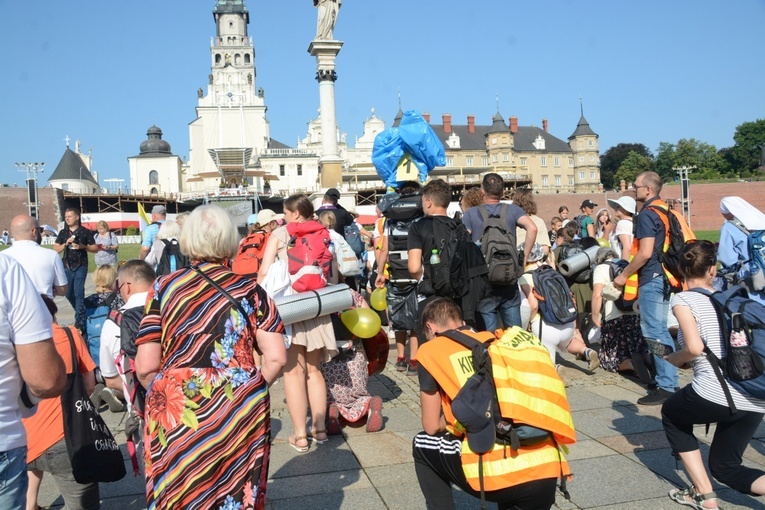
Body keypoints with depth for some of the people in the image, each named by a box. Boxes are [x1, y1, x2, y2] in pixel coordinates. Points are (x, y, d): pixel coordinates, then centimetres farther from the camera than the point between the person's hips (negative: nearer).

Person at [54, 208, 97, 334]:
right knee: (69, 293, 11)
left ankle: (80, 321, -7)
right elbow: (56, 249, 6)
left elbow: (95, 248, 1)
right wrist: (66, 243, -11)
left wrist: (82, 246, -15)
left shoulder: (85, 232, 0)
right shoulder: (63, 233, 9)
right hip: (67, 266, 5)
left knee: (78, 293, -10)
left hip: (80, 266, -4)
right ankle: (82, 313, 32)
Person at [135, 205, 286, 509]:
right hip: (240, 415, 0)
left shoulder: (164, 288, -4)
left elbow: (145, 367, -6)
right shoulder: (249, 290, -4)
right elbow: (276, 358, -8)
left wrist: (164, 395, 14)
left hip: (176, 416, 0)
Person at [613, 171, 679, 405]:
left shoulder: (647, 214, -14)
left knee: (654, 332, -6)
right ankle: (668, 379, 26)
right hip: (664, 277, 10)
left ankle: (666, 387, -4)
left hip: (652, 279, -10)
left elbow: (645, 253, -21)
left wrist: (623, 275, -12)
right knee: (660, 331, 17)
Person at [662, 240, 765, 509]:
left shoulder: (682, 299, -1)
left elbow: (695, 347, -16)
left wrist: (673, 359, 6)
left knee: (671, 414, 28)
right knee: (724, 466, 23)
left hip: (715, 393, -6)